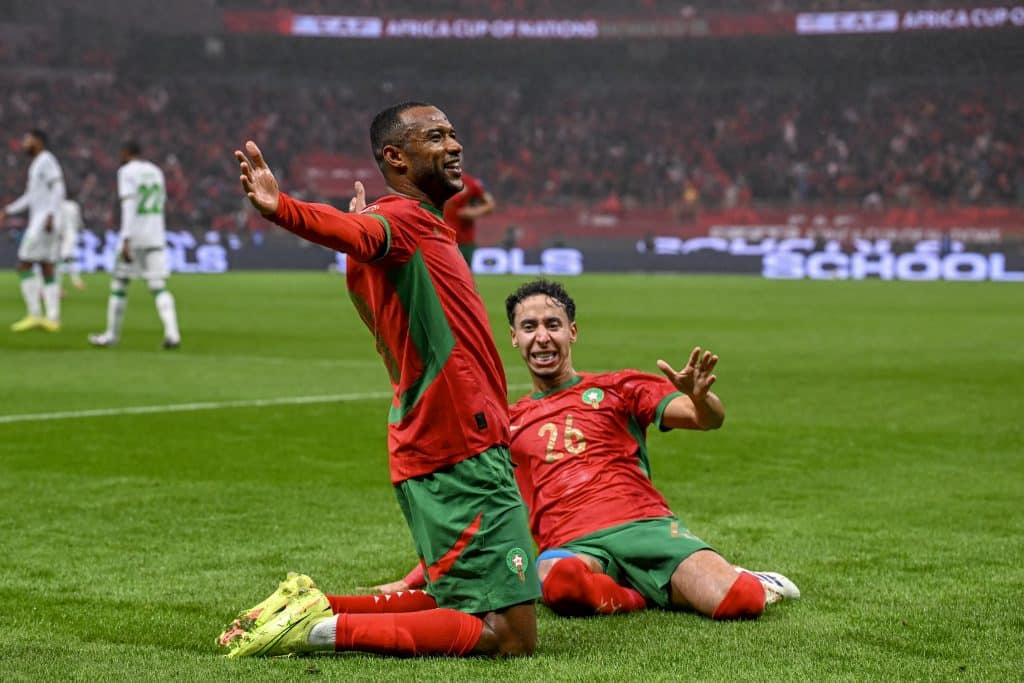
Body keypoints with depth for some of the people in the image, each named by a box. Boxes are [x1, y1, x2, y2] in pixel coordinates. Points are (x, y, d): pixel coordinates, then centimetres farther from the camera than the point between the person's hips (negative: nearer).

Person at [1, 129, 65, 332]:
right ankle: (53, 318, 2)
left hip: (45, 221, -10)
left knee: (24, 266, -7)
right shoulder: (37, 164, 21)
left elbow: (58, 190, -19)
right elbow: (30, 197, 25)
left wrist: (50, 216, -28)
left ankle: (34, 315, -8)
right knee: (47, 269, 6)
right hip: (39, 222, 10)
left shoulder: (46, 160, -9)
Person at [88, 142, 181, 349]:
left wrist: (126, 240, -23)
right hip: (156, 237, 5)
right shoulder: (155, 171, 14)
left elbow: (128, 206, -17)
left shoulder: (126, 171, -6)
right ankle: (172, 332, -20)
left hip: (133, 237, -5)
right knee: (158, 287, -1)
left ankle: (112, 334, 18)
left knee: (119, 284, 10)